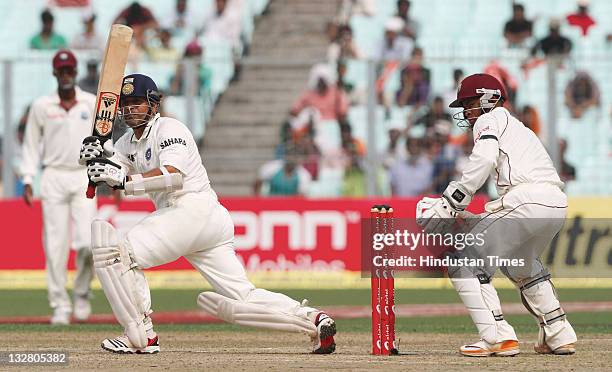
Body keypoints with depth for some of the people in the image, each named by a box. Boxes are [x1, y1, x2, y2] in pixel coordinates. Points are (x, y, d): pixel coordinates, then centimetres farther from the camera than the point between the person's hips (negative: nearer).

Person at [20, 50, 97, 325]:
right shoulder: (42, 106, 5)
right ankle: (60, 306, 2)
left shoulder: (93, 104, 6)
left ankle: (82, 294, 10)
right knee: (55, 245, -4)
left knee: (86, 241, -13)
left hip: (84, 178, 0)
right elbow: (31, 145, 9)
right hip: (53, 178, 0)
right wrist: (27, 180, 0)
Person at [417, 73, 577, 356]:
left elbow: (484, 158, -12)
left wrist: (451, 201, -12)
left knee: (464, 264, -2)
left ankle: (499, 338, -13)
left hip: (527, 199, -9)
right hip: (557, 204, 9)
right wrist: (464, 217, 22)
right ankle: (559, 336, 29)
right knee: (520, 265, 35)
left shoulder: (490, 120, 9)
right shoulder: (515, 126, 35)